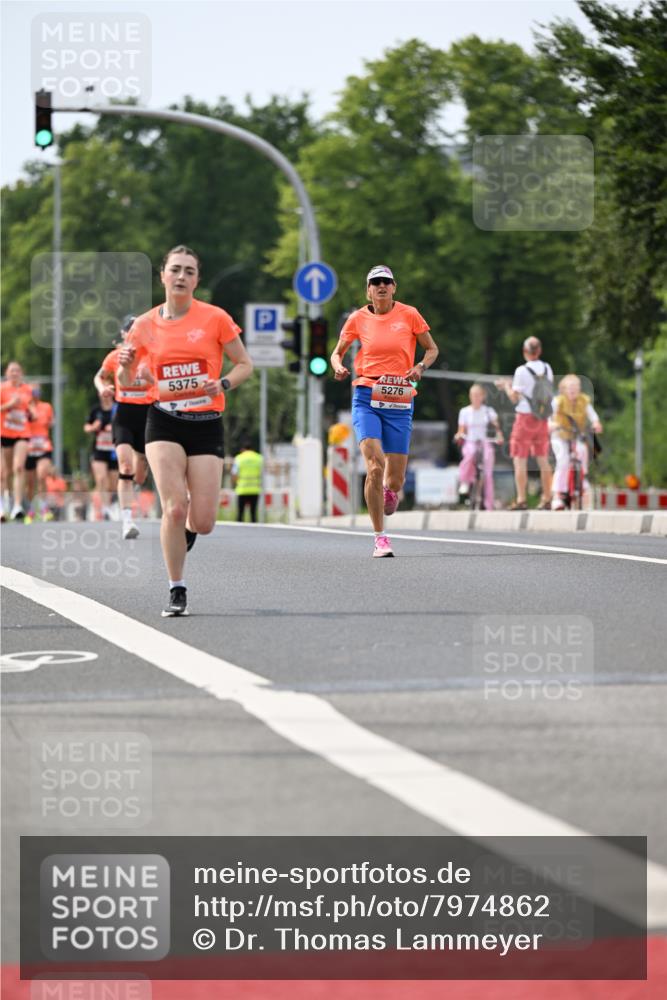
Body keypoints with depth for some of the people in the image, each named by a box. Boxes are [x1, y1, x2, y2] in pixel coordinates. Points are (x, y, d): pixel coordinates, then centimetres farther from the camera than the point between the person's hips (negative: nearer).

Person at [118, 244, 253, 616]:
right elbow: (126, 382, 10)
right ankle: (177, 592, -1)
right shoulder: (145, 325, 3)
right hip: (165, 424, 0)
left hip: (207, 425, 0)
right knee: (174, 507, -16)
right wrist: (125, 365, -13)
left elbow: (245, 364, 4)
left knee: (203, 522, -5)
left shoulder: (215, 318, -2)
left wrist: (223, 384, -16)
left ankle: (186, 529, 35)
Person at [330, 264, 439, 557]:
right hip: (366, 400, -1)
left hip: (400, 403, 1)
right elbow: (337, 352, 14)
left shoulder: (409, 315, 2)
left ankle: (389, 491, 42)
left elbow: (432, 349, 11)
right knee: (374, 466, -20)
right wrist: (338, 366, -9)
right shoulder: (358, 318, 3)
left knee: (395, 482, 2)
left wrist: (420, 367, -9)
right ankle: (380, 538, -11)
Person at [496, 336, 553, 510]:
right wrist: (512, 385, 22)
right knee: (543, 460, 11)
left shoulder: (522, 371, -14)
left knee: (520, 461, -2)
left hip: (525, 418, -5)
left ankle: (521, 500, -7)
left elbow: (514, 398, -11)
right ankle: (546, 499, 14)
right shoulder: (547, 369, 4)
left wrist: (506, 385, 9)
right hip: (542, 420, 6)